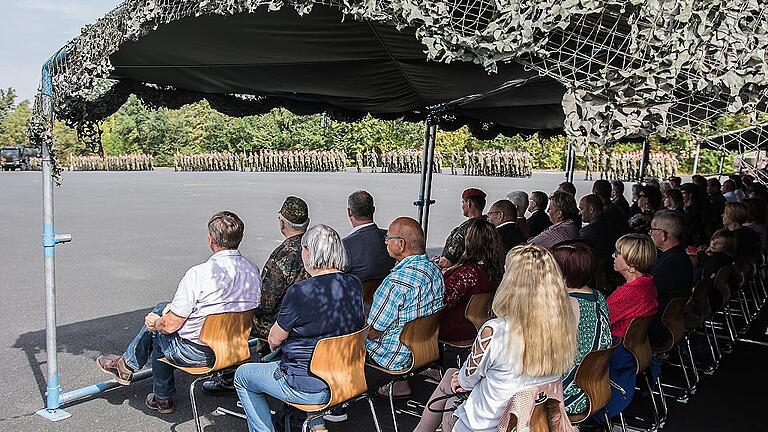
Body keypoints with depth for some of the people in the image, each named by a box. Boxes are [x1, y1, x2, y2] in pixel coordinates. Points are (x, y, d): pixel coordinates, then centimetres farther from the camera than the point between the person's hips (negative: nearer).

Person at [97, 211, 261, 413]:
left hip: (196, 353, -7)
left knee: (157, 329, 24)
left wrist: (155, 322, 7)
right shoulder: (253, 270, -5)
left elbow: (170, 326, -19)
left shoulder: (199, 274, -25)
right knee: (162, 308, 24)